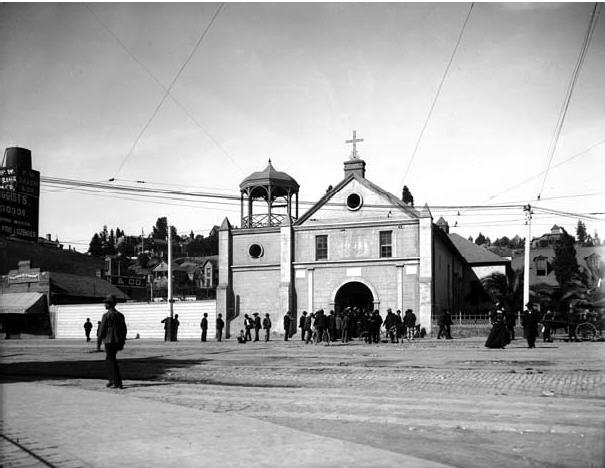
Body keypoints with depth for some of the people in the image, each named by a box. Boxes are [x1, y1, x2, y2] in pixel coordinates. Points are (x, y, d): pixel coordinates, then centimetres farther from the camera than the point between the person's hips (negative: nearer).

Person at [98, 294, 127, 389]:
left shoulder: (106, 316, -13)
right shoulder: (120, 315, 8)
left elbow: (102, 329, -13)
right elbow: (124, 329, 10)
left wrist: (100, 336, 8)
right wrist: (122, 342, 17)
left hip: (109, 341, -7)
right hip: (118, 341, 7)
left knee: (112, 361, -1)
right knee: (108, 360, 20)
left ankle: (118, 383, -2)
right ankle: (111, 380, 22)